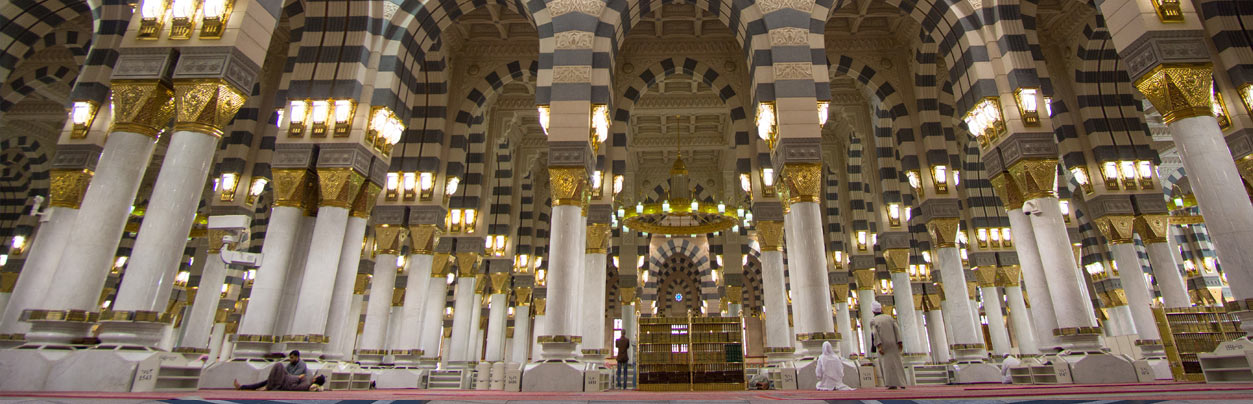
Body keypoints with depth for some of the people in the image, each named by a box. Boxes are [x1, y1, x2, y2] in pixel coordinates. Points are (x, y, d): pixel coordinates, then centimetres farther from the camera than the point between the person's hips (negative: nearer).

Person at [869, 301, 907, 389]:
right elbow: (896, 329, -2)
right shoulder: (889, 317, 9)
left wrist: (878, 346, -18)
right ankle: (902, 383, 13)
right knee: (897, 362, 12)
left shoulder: (873, 321, 0)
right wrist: (900, 342, -5)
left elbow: (875, 333, -13)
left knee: (887, 364, -2)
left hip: (882, 345, -3)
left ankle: (892, 384, -12)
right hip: (893, 344, 3)